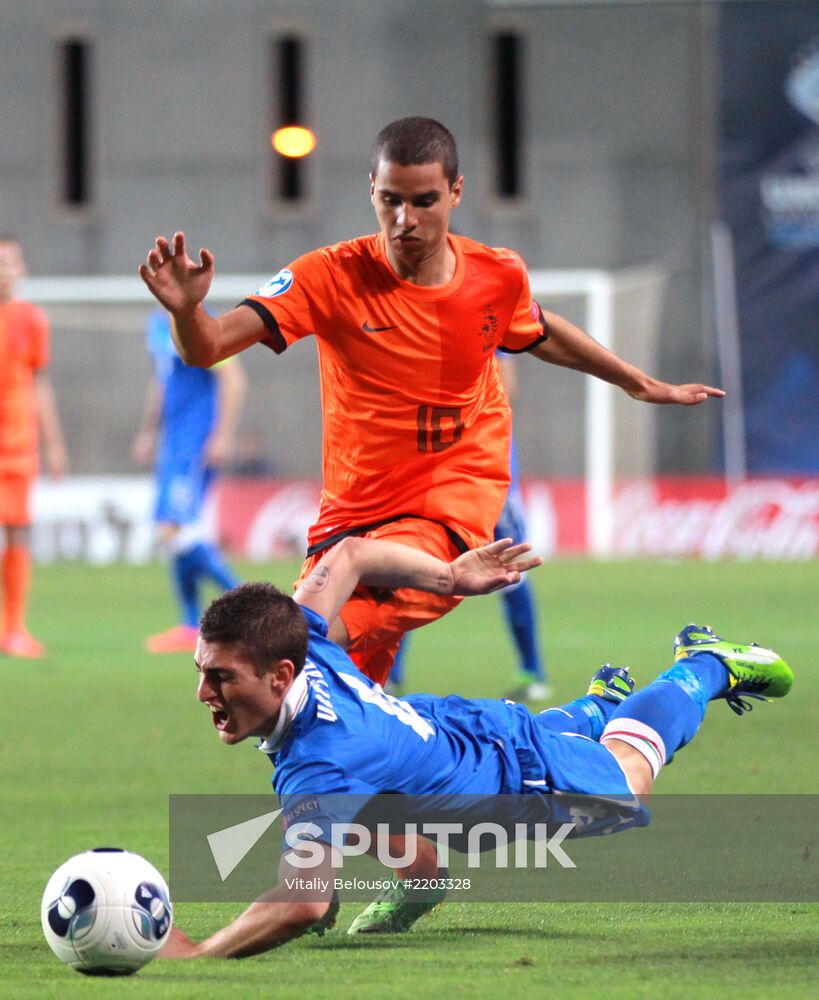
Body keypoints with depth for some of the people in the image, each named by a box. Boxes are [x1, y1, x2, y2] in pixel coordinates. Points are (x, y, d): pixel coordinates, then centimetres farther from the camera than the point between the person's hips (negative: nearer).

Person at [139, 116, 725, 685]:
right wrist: (187, 310, -43)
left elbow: (538, 334, 22)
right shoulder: (332, 277, -12)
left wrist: (642, 385, 34)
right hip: (353, 510, 2)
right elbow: (207, 348, -19)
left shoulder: (499, 276, -3)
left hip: (456, 502, -2)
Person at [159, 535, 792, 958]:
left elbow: (305, 904, -64)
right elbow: (348, 555, -8)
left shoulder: (318, 765, -50)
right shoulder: (300, 646, -27)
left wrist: (197, 956, -70)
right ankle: (603, 703, 74)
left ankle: (707, 666, 56)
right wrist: (453, 576, 5)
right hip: (464, 723, 5)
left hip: (533, 781, -5)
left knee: (629, 770, 30)